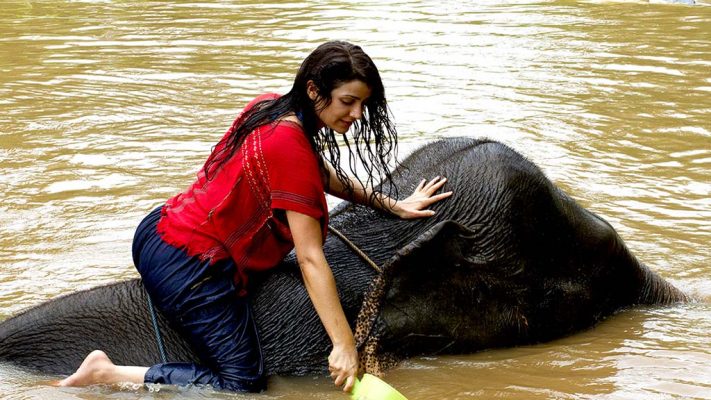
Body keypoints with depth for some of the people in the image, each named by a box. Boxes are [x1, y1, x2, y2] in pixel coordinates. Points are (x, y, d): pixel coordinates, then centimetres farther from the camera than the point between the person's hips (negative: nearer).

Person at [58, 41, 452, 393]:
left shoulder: (268, 107, 2)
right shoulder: (291, 147, -24)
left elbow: (326, 175, 17)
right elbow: (310, 258, -26)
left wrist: (392, 204, 12)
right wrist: (344, 345, -25)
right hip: (189, 266, -11)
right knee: (243, 382, -10)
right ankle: (107, 374, -12)